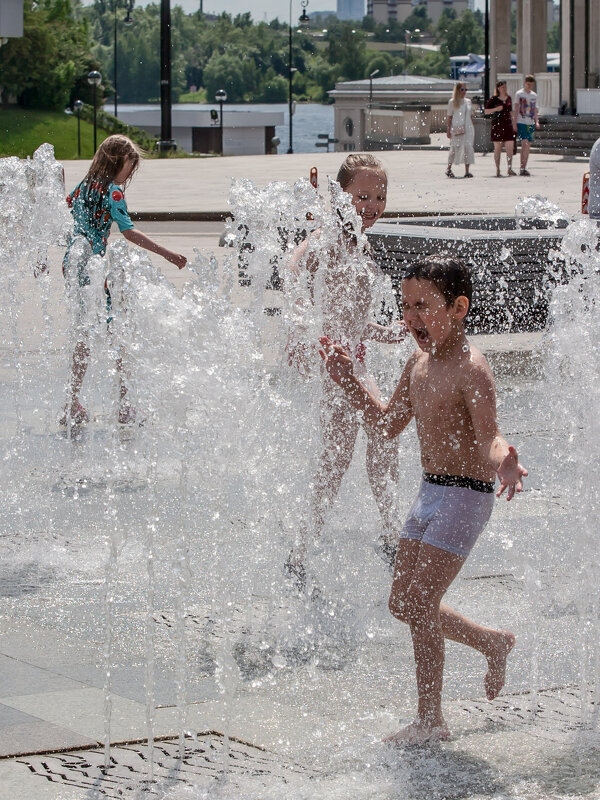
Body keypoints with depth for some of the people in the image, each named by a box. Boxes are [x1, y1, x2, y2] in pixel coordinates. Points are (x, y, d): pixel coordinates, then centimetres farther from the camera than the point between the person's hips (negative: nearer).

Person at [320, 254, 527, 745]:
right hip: (430, 492, 9)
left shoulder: (471, 369, -20)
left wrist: (503, 462, -53)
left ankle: (431, 720, 2)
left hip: (465, 496, -9)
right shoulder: (420, 363, 7)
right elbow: (390, 423, 20)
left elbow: (489, 438, -31)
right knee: (404, 604, 14)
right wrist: (348, 379, 14)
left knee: (419, 605, -11)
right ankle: (494, 643, 36)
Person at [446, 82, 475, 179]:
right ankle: (449, 169, 12)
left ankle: (467, 171, 0)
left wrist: (472, 129, 13)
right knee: (455, 148, -3)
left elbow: (471, 116, 18)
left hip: (467, 128, 4)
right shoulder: (452, 102, 1)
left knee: (468, 148, -2)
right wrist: (448, 130, -6)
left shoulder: (468, 101, 13)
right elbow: (449, 117, -1)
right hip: (456, 129, -4)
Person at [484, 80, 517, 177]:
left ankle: (509, 169, 4)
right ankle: (498, 170, 5)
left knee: (510, 148, -2)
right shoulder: (493, 99, -2)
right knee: (498, 148, 0)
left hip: (508, 125, 4)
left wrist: (513, 123, 19)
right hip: (497, 125, -4)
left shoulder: (508, 98, 13)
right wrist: (496, 109, -16)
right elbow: (486, 111, -2)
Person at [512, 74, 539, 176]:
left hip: (531, 123, 5)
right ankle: (522, 168, -19)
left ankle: (524, 168, 10)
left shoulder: (534, 95, 14)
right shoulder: (519, 94, -1)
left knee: (528, 146, 4)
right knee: (524, 144, -16)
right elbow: (515, 109, -2)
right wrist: (514, 123, -7)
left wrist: (537, 122, 7)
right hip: (521, 122, -5)